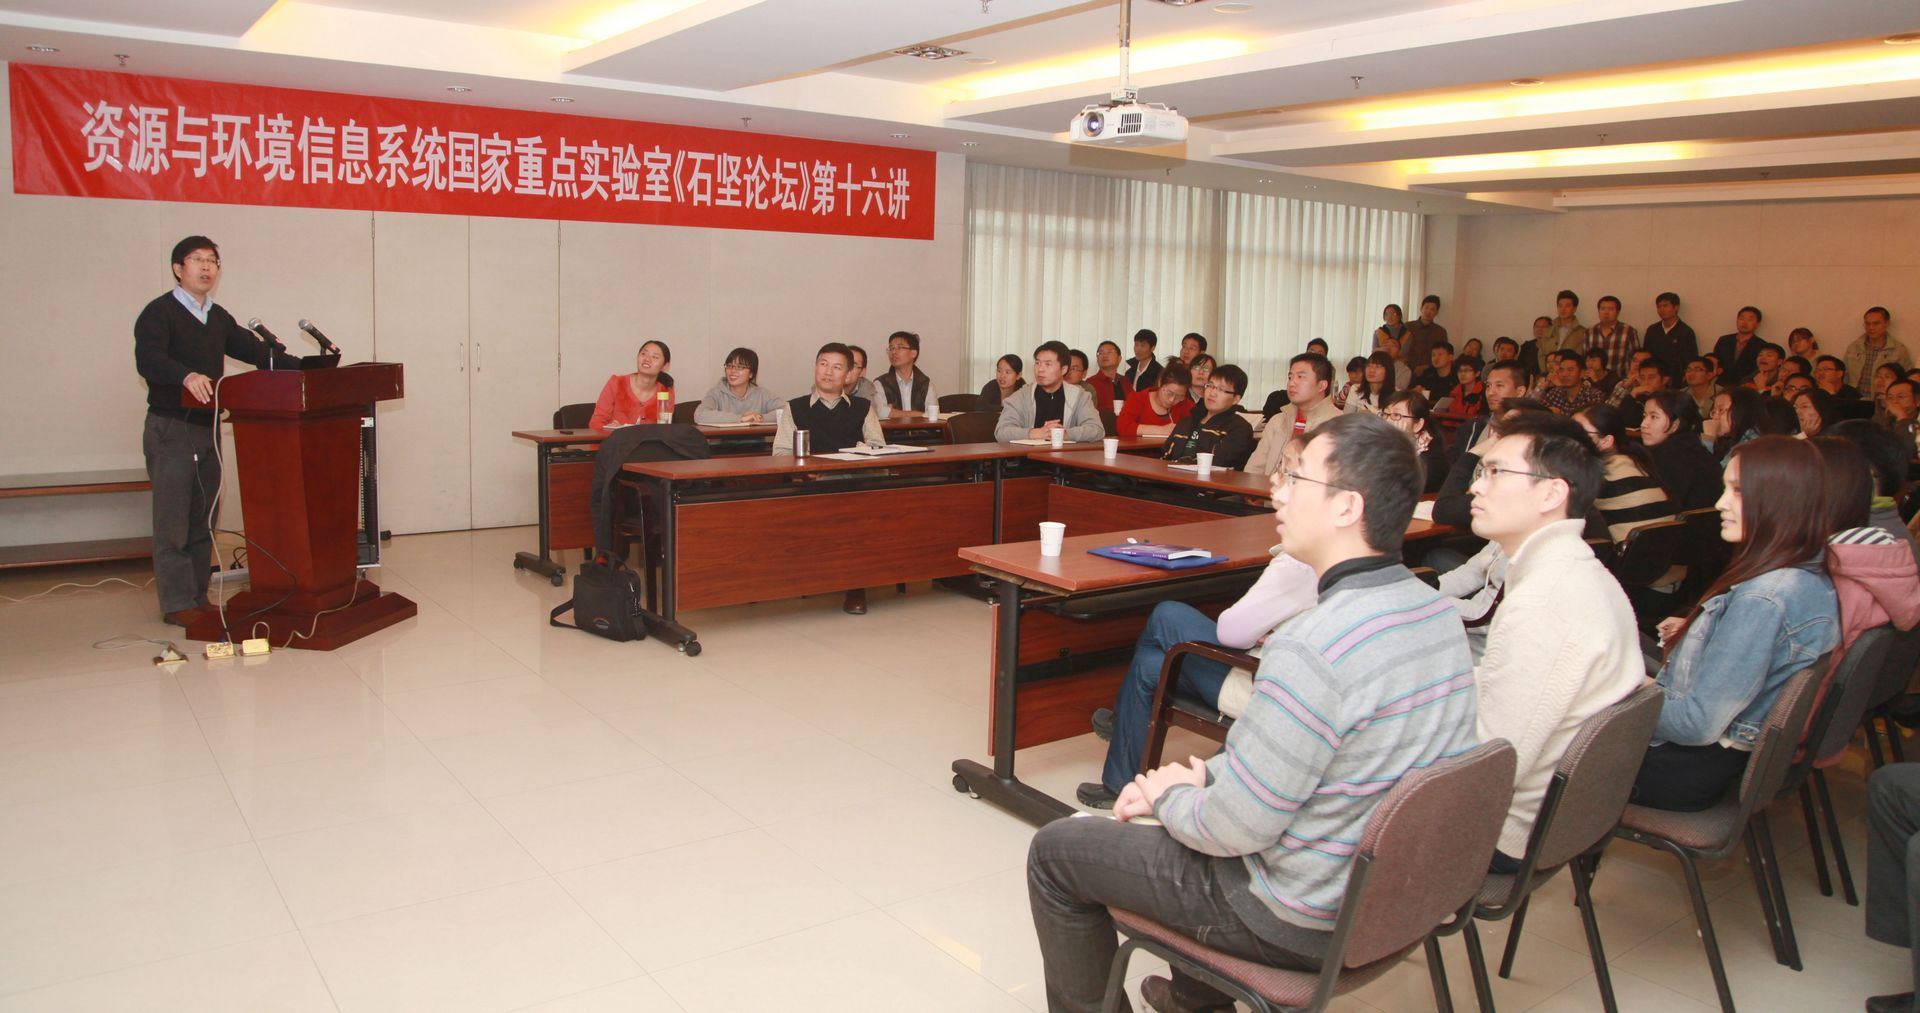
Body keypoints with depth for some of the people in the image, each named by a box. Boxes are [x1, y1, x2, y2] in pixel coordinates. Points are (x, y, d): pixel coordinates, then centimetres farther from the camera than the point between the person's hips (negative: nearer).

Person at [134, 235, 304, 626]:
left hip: (208, 429, 7)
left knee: (202, 520, 11)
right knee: (173, 521, -3)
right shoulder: (159, 312, -7)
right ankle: (177, 604, 2)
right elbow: (147, 359, -22)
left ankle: (198, 597, 18)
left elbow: (255, 351, 12)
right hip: (171, 429, -7)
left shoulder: (219, 318, 16)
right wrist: (186, 375, -41)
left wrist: (303, 367, -2)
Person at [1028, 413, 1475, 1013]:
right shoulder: (1438, 613, -4)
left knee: (1055, 852, 5)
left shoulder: (1312, 647, -33)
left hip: (1303, 924, -8)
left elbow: (1237, 828, -25)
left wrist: (1171, 798, -4)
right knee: (1186, 784, 33)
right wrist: (1195, 779, 6)